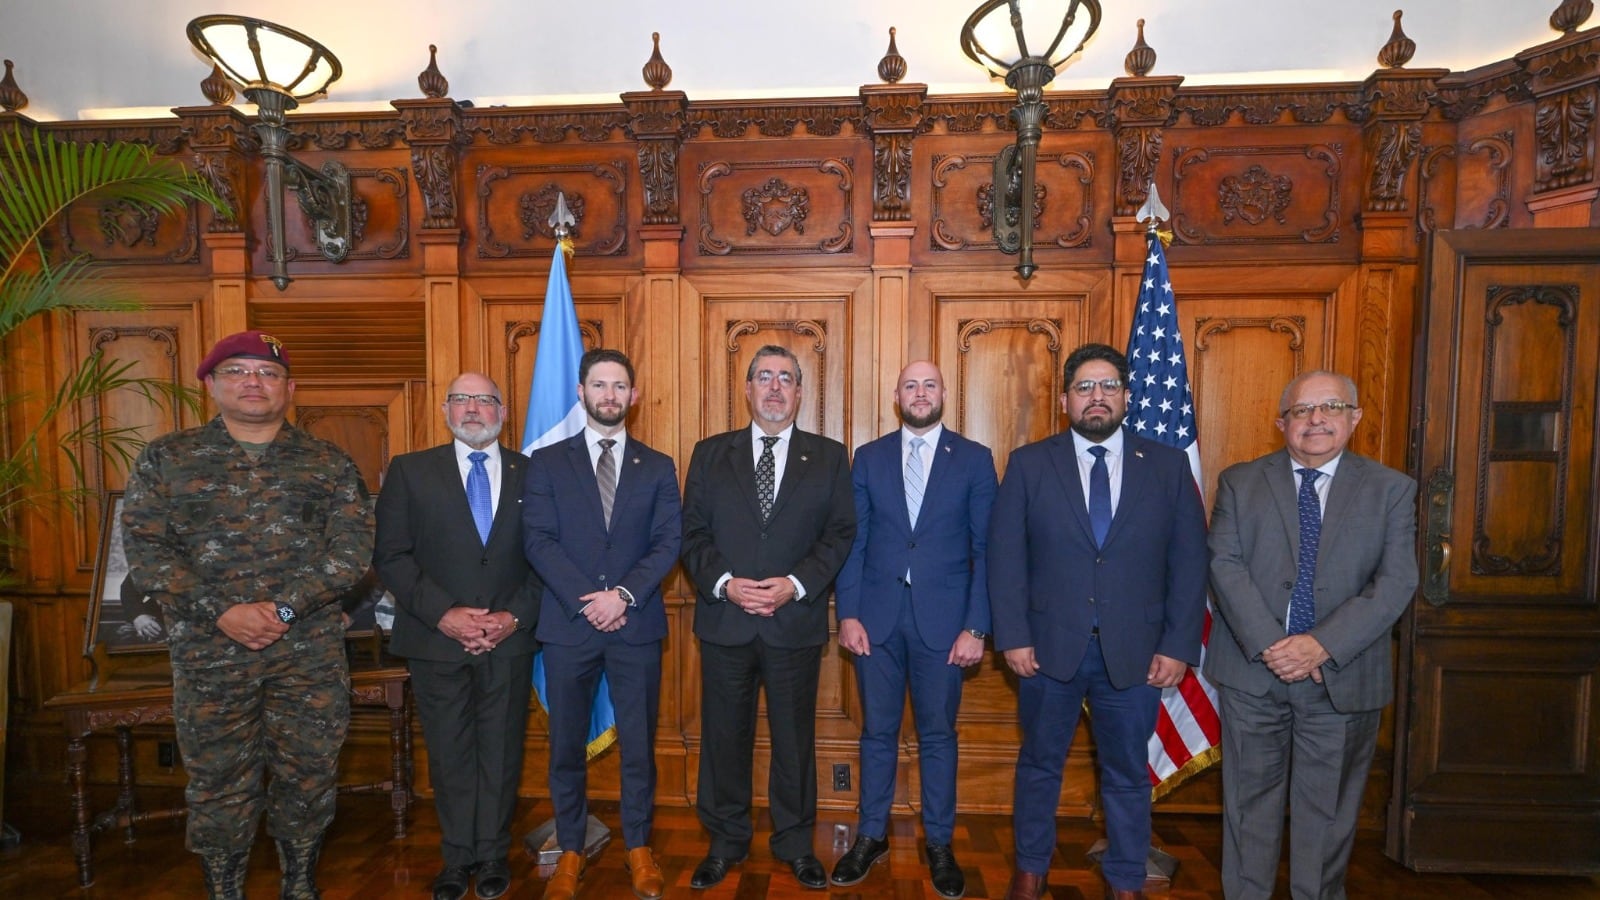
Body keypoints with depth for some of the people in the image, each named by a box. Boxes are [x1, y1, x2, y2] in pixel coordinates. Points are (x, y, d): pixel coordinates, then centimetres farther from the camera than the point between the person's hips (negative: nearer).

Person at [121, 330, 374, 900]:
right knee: (217, 781, 11)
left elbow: (353, 548, -3)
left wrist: (285, 608, -15)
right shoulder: (165, 459, 6)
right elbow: (145, 548, -2)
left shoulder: (330, 465, 4)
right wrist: (222, 612, -13)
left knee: (308, 774, 10)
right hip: (208, 654, 0)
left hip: (311, 653, 0)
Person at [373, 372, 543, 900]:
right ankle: (458, 856, 29)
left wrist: (517, 616, -10)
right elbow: (391, 556, -3)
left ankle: (493, 854, 28)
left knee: (501, 750, 10)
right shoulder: (410, 471, 2)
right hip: (436, 639, 0)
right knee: (448, 753, 11)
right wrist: (442, 614, -13)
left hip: (509, 640, 1)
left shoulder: (531, 473, 4)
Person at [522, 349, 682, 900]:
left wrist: (624, 594, -14)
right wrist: (584, 601, -14)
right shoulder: (548, 462, 5)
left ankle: (639, 849, 26)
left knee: (639, 744, 9)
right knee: (567, 746, 10)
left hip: (637, 626, 1)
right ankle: (570, 852, 27)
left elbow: (669, 542, -1)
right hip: (568, 625, 0)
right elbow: (538, 541, -4)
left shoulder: (658, 467, 7)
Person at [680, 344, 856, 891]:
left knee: (795, 737, 12)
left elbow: (841, 533, -1)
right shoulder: (710, 454, 6)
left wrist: (795, 584, -14)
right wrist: (724, 583, -13)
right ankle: (725, 842, 32)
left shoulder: (829, 457, 4)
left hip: (796, 623, 0)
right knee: (724, 736, 12)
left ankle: (795, 844, 31)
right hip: (725, 620, 1)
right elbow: (693, 533, 2)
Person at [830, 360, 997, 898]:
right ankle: (871, 835, 31)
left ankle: (939, 844, 30)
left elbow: (985, 548, -2)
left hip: (942, 619, -1)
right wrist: (847, 614, -3)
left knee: (938, 733, 11)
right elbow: (853, 541, 4)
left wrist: (976, 627, -7)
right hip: (877, 616, 1)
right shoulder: (868, 458, 6)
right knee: (877, 731, 13)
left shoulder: (975, 459, 1)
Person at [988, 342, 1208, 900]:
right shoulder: (1029, 464, -1)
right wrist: (1013, 638, -9)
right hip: (1049, 645, 0)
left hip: (1135, 651, 1)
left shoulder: (1169, 467, 2)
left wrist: (1179, 646, -5)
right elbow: (1005, 557, -4)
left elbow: (1189, 563, 0)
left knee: (1127, 773, 15)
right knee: (1040, 764, 15)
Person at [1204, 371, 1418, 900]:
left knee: (1328, 807, 13)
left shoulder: (1392, 489, 3)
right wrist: (1268, 644, -17)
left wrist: (1323, 645, -17)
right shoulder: (1239, 483, 3)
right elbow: (1225, 565, -6)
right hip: (1252, 670, 0)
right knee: (1250, 801, 11)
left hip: (1343, 676, 0)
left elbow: (1396, 580, -6)